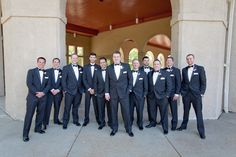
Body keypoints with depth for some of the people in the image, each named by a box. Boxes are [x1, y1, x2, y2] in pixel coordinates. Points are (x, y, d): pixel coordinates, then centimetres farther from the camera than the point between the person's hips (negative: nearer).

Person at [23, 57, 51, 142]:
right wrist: (36, 93, -16)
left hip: (43, 96, 4)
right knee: (29, 115, -3)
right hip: (32, 96, -4)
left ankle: (38, 128, 27)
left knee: (40, 114, 10)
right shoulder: (31, 71, 0)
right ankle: (25, 134, 5)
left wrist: (43, 92, -9)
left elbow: (48, 84, 7)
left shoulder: (46, 73, 10)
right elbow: (29, 84, -10)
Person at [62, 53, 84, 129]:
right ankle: (65, 123, 14)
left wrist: (82, 89, 6)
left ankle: (75, 120, 28)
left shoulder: (81, 68, 10)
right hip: (69, 91, -3)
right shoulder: (66, 68, -2)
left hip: (79, 91, 4)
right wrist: (65, 90, -10)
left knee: (76, 107, 14)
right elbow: (63, 80, -5)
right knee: (67, 108, 3)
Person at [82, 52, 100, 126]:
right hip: (87, 89, 1)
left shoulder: (98, 67, 4)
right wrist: (89, 88, -8)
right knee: (87, 105, 4)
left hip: (96, 89, -1)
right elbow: (84, 79, 1)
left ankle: (98, 119, 15)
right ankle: (86, 120, 16)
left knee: (96, 105, 3)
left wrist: (94, 89, -6)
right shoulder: (85, 67, 6)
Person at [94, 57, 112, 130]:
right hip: (100, 94, 2)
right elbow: (95, 83, 8)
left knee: (109, 109, 8)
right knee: (101, 109, 7)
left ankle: (110, 122, 23)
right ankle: (102, 122, 21)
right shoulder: (97, 72, 7)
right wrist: (95, 92, 1)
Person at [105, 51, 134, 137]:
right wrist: (107, 92, 0)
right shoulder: (109, 68, 4)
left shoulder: (126, 66, 1)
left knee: (126, 112, 3)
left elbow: (130, 78, 5)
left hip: (124, 93, -1)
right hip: (113, 93, 2)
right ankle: (114, 128, 24)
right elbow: (107, 81, 5)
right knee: (113, 112, 9)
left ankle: (129, 129, 19)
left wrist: (129, 89, -1)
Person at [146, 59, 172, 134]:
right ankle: (153, 123, 34)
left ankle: (165, 128, 13)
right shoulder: (150, 74, 8)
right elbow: (148, 85, 11)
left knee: (164, 113, 2)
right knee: (152, 111, 13)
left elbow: (169, 85, -4)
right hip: (152, 96, 4)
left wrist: (167, 95, -8)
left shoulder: (165, 73, -2)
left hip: (162, 97, -3)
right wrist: (148, 94, 5)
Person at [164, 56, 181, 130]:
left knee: (174, 109, 5)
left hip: (172, 93, -3)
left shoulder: (176, 70, -1)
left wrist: (177, 93, -12)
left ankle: (174, 124, 17)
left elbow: (178, 83, -5)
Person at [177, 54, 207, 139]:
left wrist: (201, 93, -8)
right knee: (186, 111, 14)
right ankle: (184, 125, 31)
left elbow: (203, 82, -3)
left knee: (199, 113, 1)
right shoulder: (184, 70, 9)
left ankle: (201, 131, 12)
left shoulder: (200, 68, -1)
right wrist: (182, 91, 5)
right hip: (186, 94, 3)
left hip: (196, 94, -3)